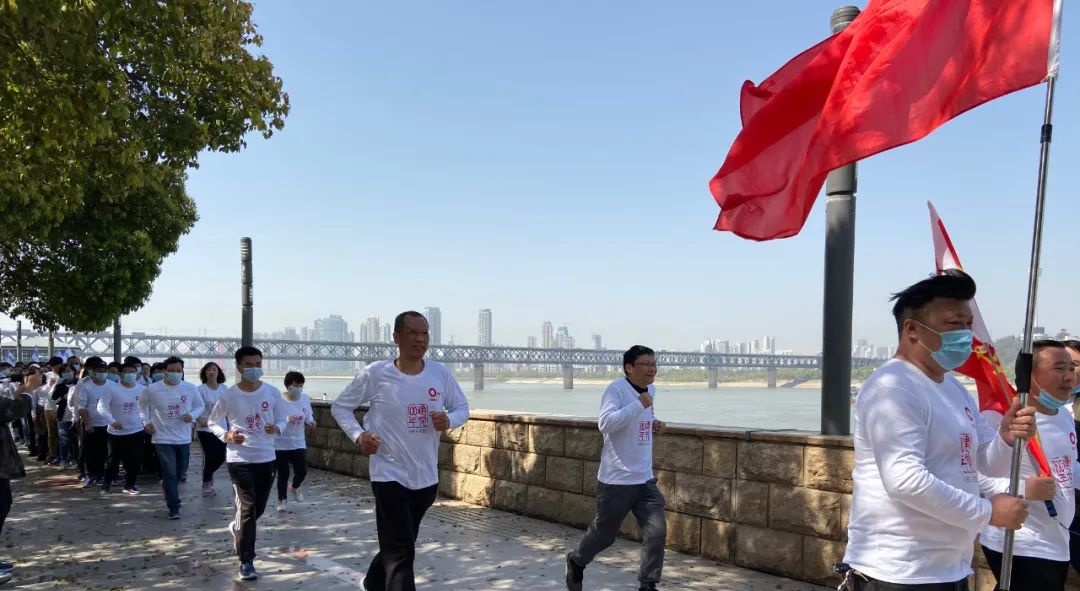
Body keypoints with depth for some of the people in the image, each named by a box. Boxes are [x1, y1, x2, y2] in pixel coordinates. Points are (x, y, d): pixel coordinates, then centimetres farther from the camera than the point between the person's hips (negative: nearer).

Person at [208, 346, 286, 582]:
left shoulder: (272, 392, -2)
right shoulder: (229, 396, -8)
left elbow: (281, 419, 8)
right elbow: (213, 422, 5)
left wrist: (276, 428, -15)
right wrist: (227, 435, -14)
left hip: (266, 458, 3)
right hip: (239, 459, -3)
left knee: (258, 508, 15)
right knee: (247, 508, -9)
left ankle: (237, 528, 48)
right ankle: (246, 562, -2)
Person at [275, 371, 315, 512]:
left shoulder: (305, 399, -1)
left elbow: (308, 418, 9)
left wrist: (310, 423, -14)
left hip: (298, 443, 3)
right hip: (280, 444, -3)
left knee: (302, 471, -3)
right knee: (283, 474, 4)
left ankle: (294, 488, 32)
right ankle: (281, 500, 27)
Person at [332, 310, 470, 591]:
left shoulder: (440, 373, -3)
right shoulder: (376, 374, -11)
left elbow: (462, 408, 8)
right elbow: (340, 407, 1)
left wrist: (449, 420, -14)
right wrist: (359, 435, -14)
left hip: (426, 477, 5)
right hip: (390, 475, -5)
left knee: (397, 544, 23)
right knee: (401, 552, -8)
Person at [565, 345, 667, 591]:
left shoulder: (650, 389, 9)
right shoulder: (616, 389, -17)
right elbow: (605, 424, -31)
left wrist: (654, 423, 7)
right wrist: (639, 404, -32)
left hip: (645, 479, 6)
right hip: (616, 480, -6)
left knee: (657, 531, -5)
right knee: (604, 534, 10)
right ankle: (576, 562, 38)